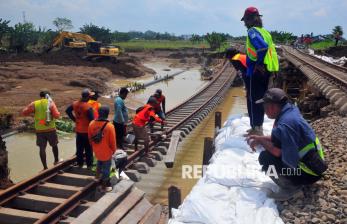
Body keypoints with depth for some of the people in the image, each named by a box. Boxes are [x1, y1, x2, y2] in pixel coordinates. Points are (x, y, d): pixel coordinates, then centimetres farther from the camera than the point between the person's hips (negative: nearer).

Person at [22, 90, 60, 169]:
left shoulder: (34, 104, -2)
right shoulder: (50, 103, -6)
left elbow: (24, 112, -2)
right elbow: (57, 115, -14)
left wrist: (33, 112, 12)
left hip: (39, 130, 1)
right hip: (50, 129, -1)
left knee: (42, 148, 8)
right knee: (54, 145, 21)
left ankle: (45, 167, 11)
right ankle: (56, 161, 37)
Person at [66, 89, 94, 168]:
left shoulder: (75, 104, -3)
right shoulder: (88, 107, -24)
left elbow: (67, 110, 12)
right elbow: (92, 120, -23)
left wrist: (74, 119, 11)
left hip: (78, 130, 6)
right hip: (87, 131, -6)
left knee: (79, 148, 18)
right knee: (88, 149, 8)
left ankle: (80, 163, 28)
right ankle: (89, 164, 17)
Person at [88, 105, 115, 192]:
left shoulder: (91, 124, -12)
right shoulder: (110, 126, -25)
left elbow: (90, 138, 2)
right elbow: (112, 141, -15)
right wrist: (113, 150, 4)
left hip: (96, 151, 4)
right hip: (106, 152, -4)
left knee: (99, 161, 35)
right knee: (106, 168, 14)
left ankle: (97, 173, 47)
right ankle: (104, 186, 26)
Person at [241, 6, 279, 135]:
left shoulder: (253, 31, -12)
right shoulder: (264, 31, 15)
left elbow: (263, 46, -29)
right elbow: (269, 48, 16)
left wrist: (259, 63, -20)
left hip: (257, 71, -9)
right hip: (267, 70, 9)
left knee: (253, 99, -2)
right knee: (260, 98, 17)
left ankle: (256, 128, 2)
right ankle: (259, 126, 27)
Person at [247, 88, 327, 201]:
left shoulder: (284, 124, -29)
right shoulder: (291, 110, 1)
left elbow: (279, 152, -26)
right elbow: (277, 138, 13)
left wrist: (261, 141, -11)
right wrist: (260, 138, 6)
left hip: (309, 172, -10)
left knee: (265, 158, -17)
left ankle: (292, 187, -3)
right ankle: (294, 182, 17)